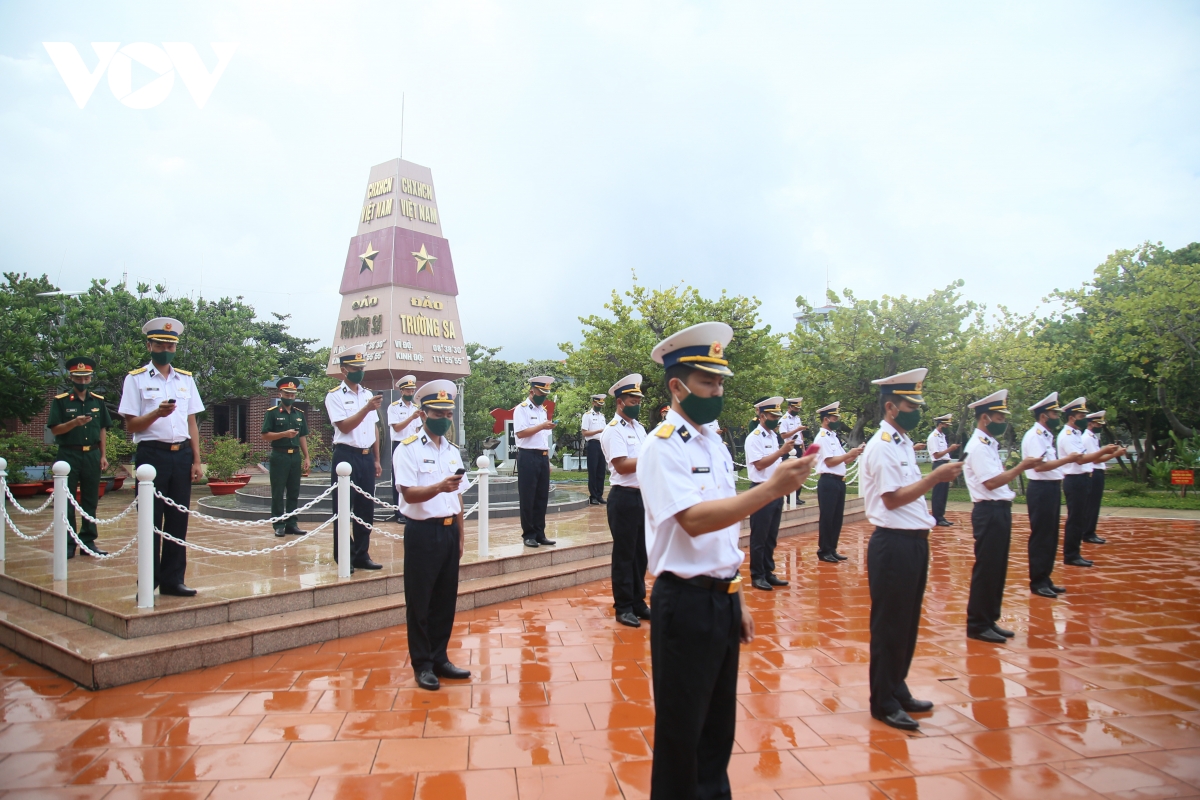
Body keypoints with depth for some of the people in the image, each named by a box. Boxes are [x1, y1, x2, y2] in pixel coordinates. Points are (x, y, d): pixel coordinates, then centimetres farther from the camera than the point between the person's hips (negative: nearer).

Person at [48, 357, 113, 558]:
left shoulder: (98, 401, 9)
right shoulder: (60, 401, 0)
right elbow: (55, 429, -4)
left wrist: (103, 455, 6)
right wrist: (74, 422, -22)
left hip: (92, 455, 3)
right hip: (68, 455, -3)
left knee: (90, 501, 7)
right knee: (67, 501, 2)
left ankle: (88, 541, 14)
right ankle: (68, 543, 8)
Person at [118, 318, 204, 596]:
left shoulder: (186, 379, 12)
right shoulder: (136, 379, 2)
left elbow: (192, 422, 12)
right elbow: (131, 425, -2)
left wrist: (196, 460, 7)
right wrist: (157, 413, -20)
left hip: (181, 454, 4)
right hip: (152, 453, -3)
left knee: (178, 520, 7)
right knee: (151, 521, 2)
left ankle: (173, 579, 17)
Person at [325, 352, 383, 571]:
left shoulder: (368, 394, 13)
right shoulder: (335, 396, -4)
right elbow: (344, 426, -14)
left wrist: (376, 460, 13)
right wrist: (367, 408, -24)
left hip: (367, 456, 5)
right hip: (346, 456, -5)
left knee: (366, 508, 9)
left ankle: (361, 555, 20)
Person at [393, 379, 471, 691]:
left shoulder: (453, 452, 12)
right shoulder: (408, 449, -7)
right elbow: (409, 494, -18)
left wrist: (460, 536, 14)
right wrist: (439, 487, -34)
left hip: (449, 531, 6)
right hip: (422, 531, -6)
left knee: (446, 600, 13)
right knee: (419, 602, 4)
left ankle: (439, 659, 26)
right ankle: (422, 664, 17)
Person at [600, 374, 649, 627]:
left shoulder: (639, 428, 15)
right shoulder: (613, 430, -10)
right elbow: (622, 465, -19)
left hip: (643, 495, 8)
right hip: (624, 497, -8)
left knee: (640, 552, 15)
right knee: (624, 554, 2)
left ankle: (638, 602, 26)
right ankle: (623, 607, 13)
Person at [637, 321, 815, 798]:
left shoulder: (715, 444, 10)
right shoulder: (663, 446, -14)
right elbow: (693, 520, -28)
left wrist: (736, 599, 15)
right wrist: (771, 489, -31)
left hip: (723, 599, 8)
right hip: (685, 602, -8)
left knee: (719, 726, 20)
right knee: (681, 733, 7)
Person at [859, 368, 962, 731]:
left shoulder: (904, 443, 14)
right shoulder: (881, 446, -15)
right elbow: (892, 498, -19)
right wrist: (935, 477, -19)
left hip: (914, 541, 9)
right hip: (893, 543, -9)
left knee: (908, 621, 17)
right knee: (890, 624, 1)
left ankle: (897, 689, 32)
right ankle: (883, 702, 14)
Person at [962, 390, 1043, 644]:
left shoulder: (989, 444, 16)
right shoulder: (978, 446, -15)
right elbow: (991, 482, -22)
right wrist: (1021, 467, -19)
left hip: (999, 510, 10)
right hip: (989, 512, -10)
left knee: (997, 568, 14)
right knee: (986, 568, -3)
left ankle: (990, 620, 24)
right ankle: (977, 625, 6)